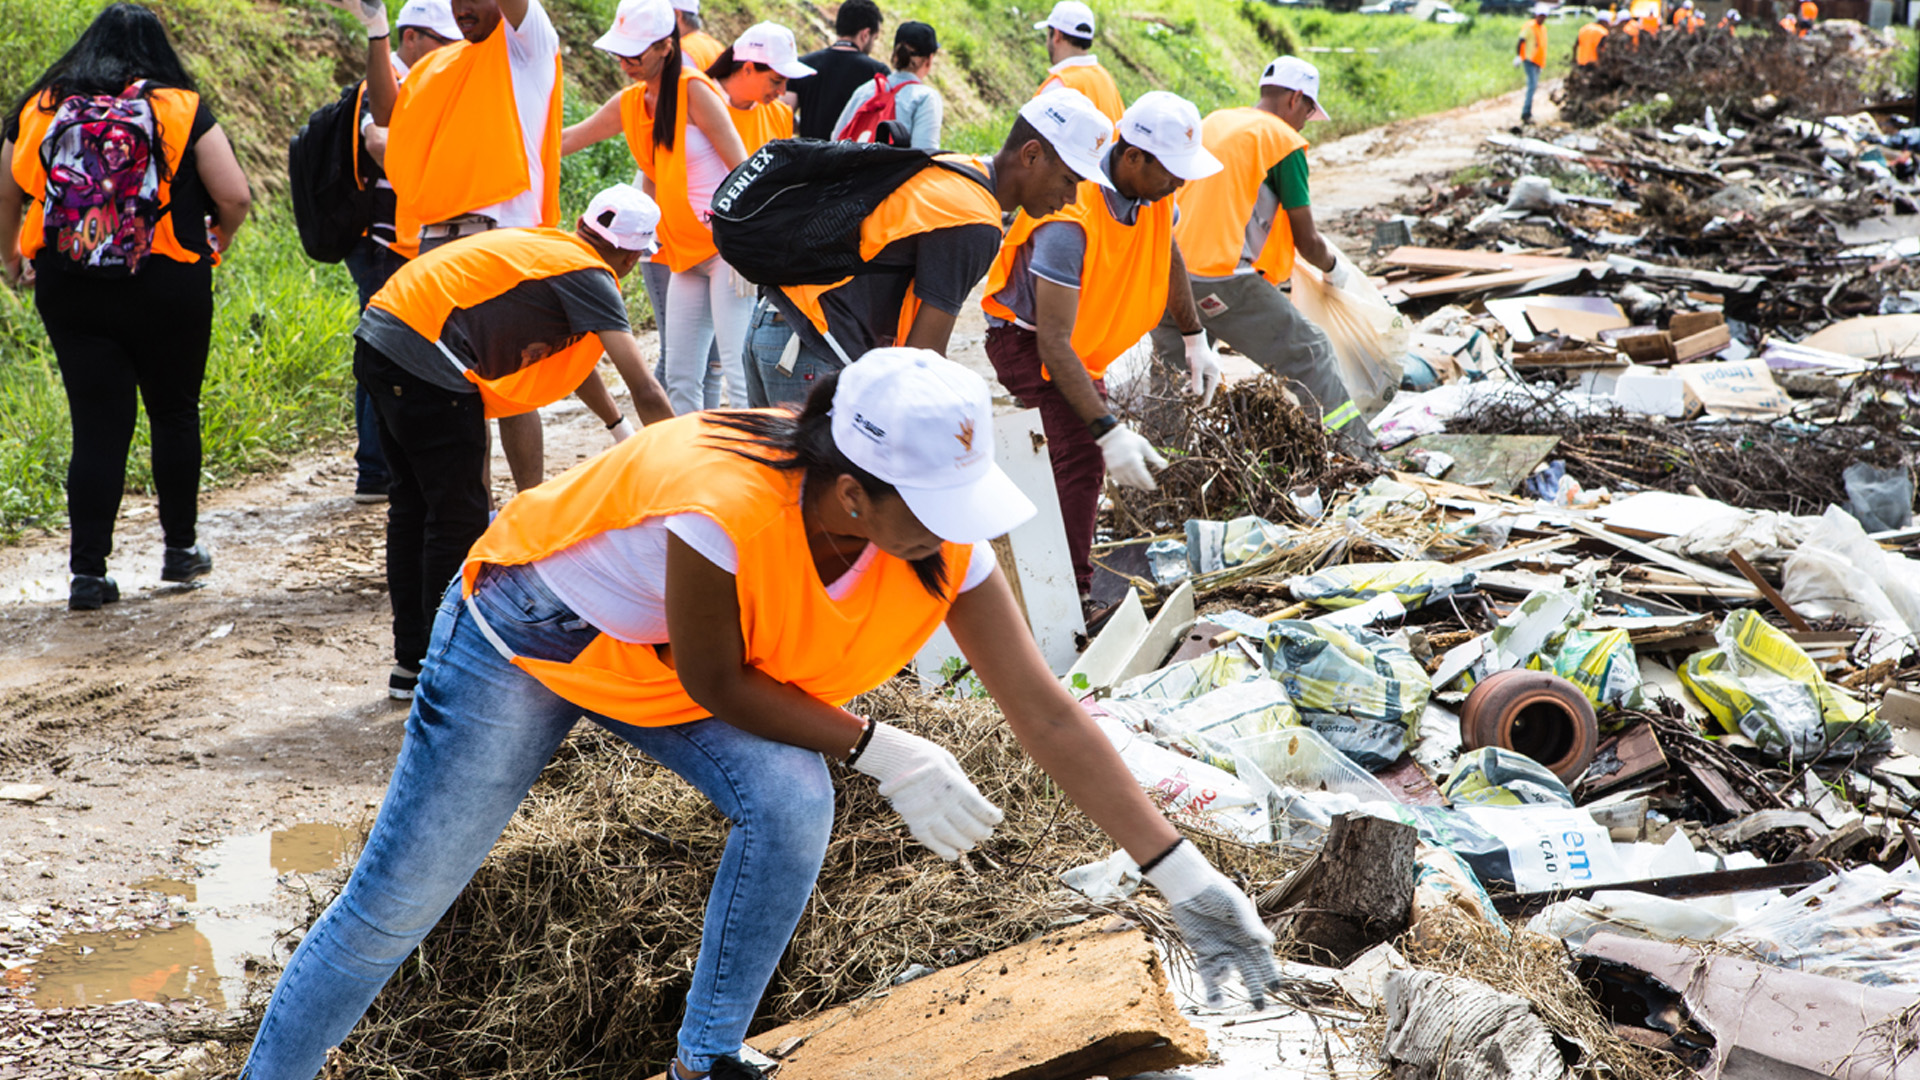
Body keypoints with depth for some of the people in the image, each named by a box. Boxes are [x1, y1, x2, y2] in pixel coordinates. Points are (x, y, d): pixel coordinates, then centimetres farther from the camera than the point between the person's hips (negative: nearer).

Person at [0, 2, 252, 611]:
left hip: (67, 288, 2)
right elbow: (235, 198, -7)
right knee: (174, 413, 16)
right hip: (166, 287, -2)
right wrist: (215, 242, 14)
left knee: (96, 428, 5)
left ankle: (88, 572, 2)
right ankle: (180, 548, 26)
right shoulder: (181, 109, -2)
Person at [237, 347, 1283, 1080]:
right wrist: (876, 749, -26)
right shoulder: (727, 506, -42)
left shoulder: (943, 544, -23)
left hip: (666, 668, 5)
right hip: (531, 630, -5)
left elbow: (1049, 718, -19)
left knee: (793, 798, -22)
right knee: (394, 903, -3)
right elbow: (712, 684, -25)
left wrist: (1184, 879, -20)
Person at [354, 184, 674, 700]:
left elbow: (569, 352, 37)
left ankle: (411, 663, 28)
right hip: (425, 357, -9)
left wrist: (619, 426, 45)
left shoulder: (545, 246, 22)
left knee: (414, 503, 19)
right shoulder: (590, 277, -4)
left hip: (377, 341, 9)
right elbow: (645, 391, -6)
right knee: (458, 519, 1)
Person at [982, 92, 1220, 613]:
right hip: (1026, 338, -9)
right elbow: (1052, 344, -40)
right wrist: (1108, 431, -44)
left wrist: (1196, 340, 17)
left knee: (1086, 454, 23)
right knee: (1082, 454, -25)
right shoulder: (1070, 221, -39)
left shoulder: (1151, 189, -14)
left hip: (1081, 340, 9)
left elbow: (1168, 257, 11)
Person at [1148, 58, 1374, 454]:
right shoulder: (1284, 141, 0)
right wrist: (1333, 269, 24)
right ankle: (1355, 449, 5)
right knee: (1308, 354, 4)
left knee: (1170, 367, 22)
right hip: (1221, 281, -7)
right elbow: (1306, 240, 3)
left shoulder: (1213, 121, 20)